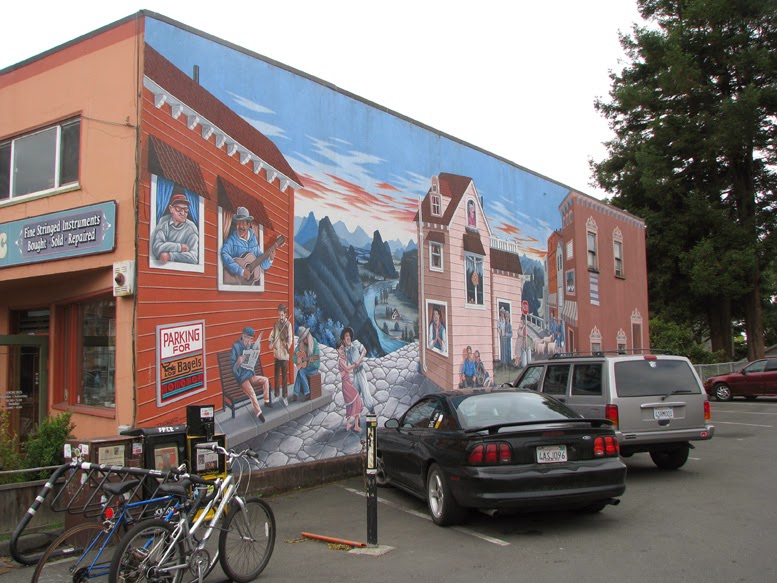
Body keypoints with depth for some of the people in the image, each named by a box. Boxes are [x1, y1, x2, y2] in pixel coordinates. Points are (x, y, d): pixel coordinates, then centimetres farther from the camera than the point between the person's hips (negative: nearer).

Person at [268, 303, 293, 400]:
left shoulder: (288, 324, -5)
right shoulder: (276, 323, 8)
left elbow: (290, 337, -12)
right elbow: (272, 334, 10)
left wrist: (288, 345, -30)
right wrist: (271, 343, -9)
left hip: (285, 353, -4)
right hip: (277, 353, 4)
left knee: (285, 374, 3)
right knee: (276, 374, 9)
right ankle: (277, 391, 20)